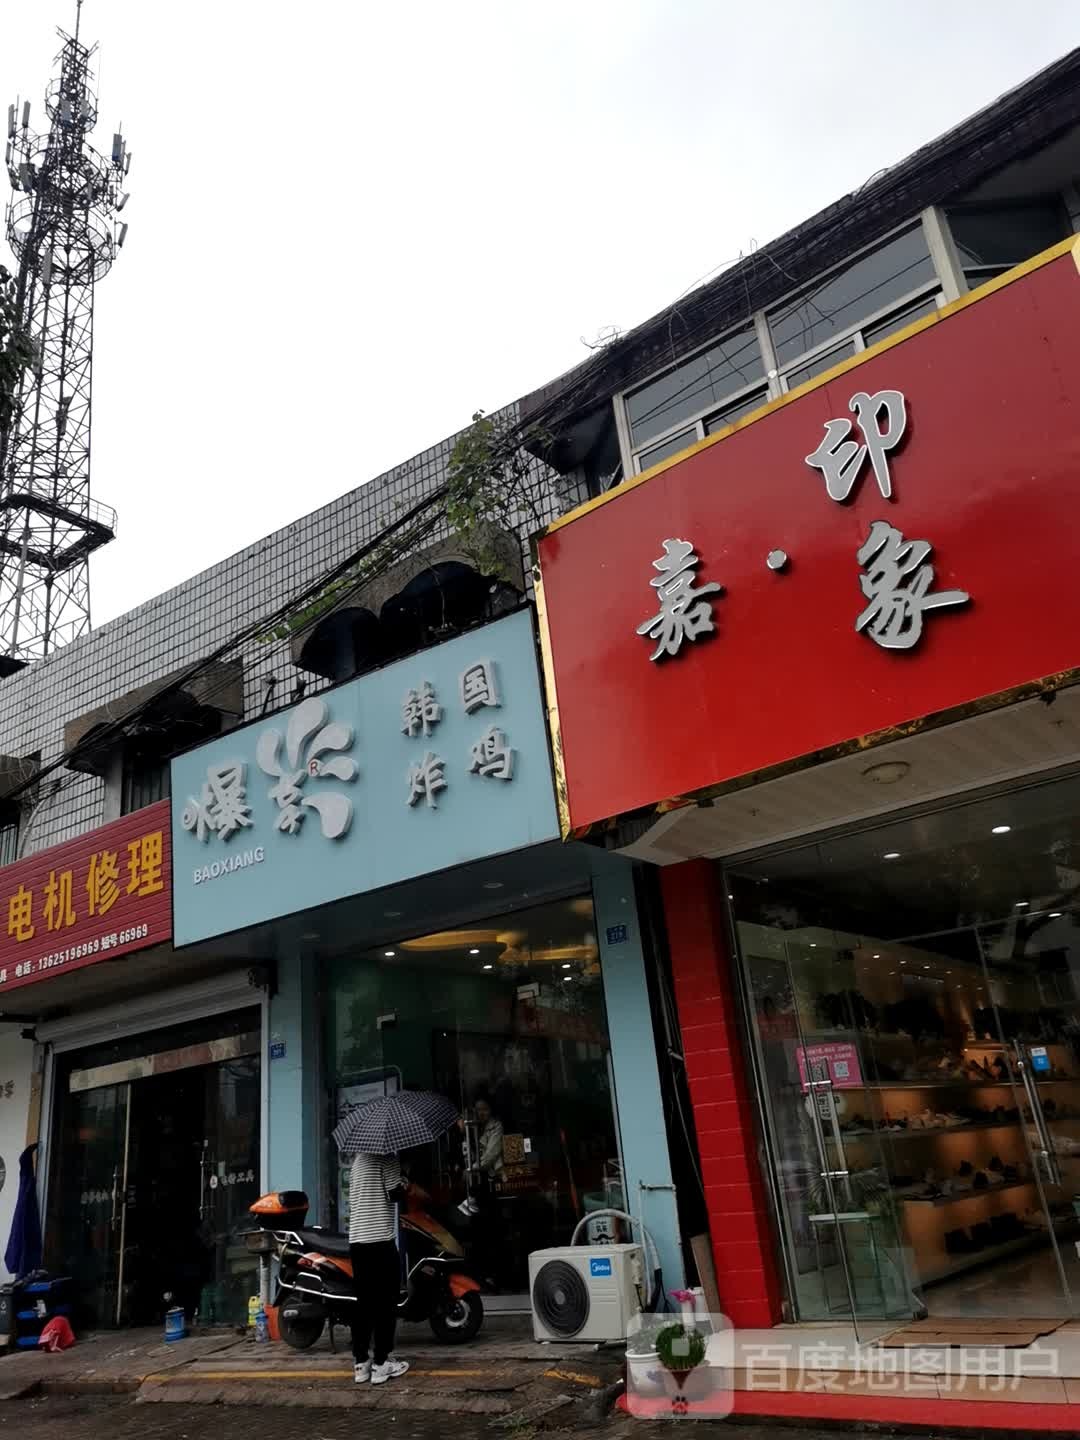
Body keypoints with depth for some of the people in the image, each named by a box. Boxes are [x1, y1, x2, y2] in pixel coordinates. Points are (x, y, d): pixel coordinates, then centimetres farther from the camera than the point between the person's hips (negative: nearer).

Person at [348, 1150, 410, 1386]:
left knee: (363, 1302, 12)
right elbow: (394, 1193, -14)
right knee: (385, 1302, 1)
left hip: (357, 1239, 7)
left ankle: (360, 1363, 14)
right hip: (381, 1238, -7)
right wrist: (404, 1183, 6)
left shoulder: (358, 1160, 16)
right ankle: (381, 1363, 3)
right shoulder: (386, 1156, -8)